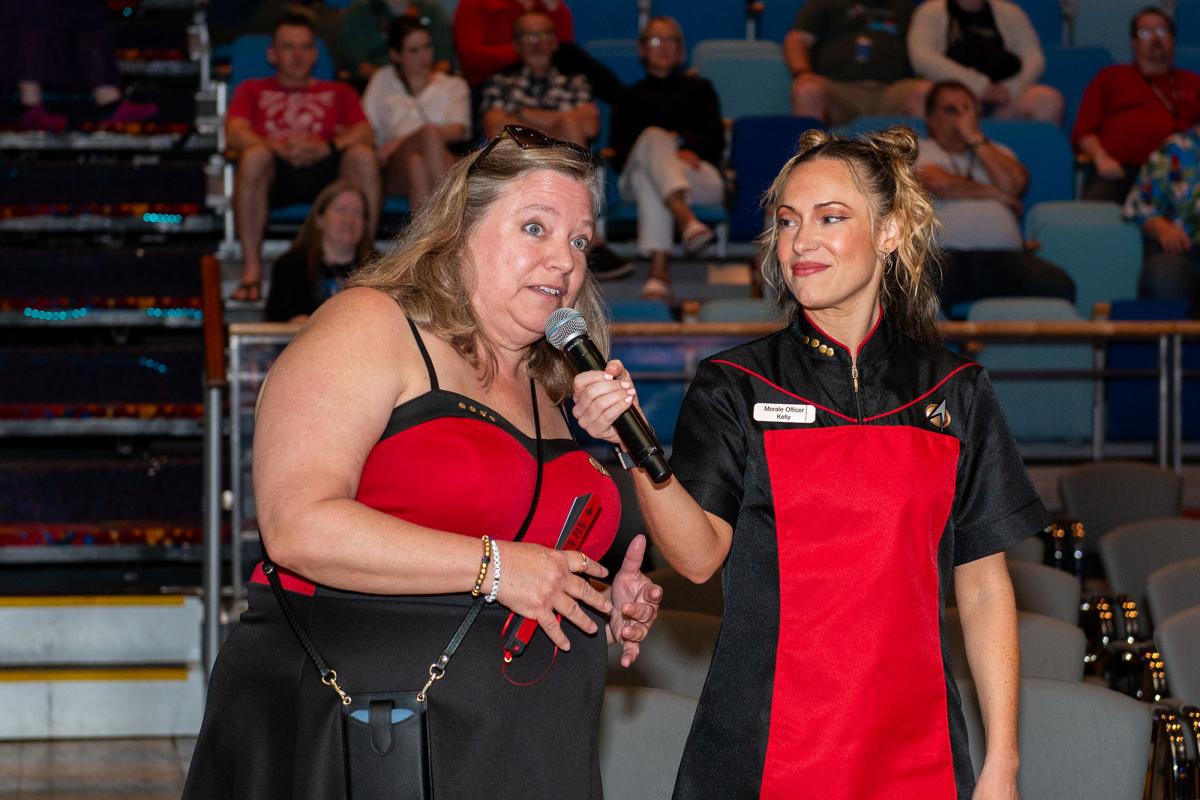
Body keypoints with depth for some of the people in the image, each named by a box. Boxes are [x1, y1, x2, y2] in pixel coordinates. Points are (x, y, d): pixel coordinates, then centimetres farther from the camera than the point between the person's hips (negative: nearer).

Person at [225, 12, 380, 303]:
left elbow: (365, 134, 10)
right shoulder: (253, 90, 28)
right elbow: (235, 134, 7)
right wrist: (278, 147, -15)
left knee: (363, 155, -31)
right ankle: (252, 269, -33)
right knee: (254, 156, -36)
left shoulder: (338, 92, 31)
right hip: (275, 174, -1)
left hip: (326, 171, 1)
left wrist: (327, 147, -13)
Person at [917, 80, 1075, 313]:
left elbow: (1014, 185, 9)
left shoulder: (996, 152, 32)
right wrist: (995, 193, 10)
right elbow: (938, 184, -1)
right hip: (944, 252, -3)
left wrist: (975, 138, 13)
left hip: (1003, 255, 3)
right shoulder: (918, 151, 20)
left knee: (1058, 285, -29)